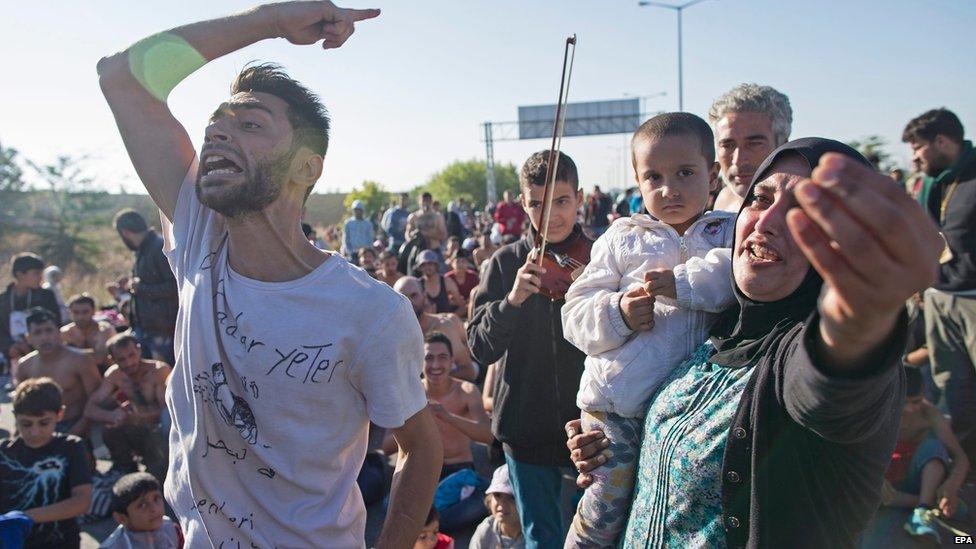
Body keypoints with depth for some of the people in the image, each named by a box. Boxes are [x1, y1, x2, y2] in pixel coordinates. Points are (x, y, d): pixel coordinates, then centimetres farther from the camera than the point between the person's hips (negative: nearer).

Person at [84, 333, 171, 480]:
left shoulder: (159, 370, -16)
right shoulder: (114, 374, -5)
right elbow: (89, 409, -13)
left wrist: (139, 414, -40)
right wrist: (111, 416, -34)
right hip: (132, 435, 5)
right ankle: (125, 466, 0)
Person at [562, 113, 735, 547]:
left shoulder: (729, 232, 6)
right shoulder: (621, 239, 8)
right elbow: (576, 312, 5)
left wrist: (683, 283, -24)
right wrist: (617, 313, -15)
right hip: (617, 404, 0)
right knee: (608, 503, 0)